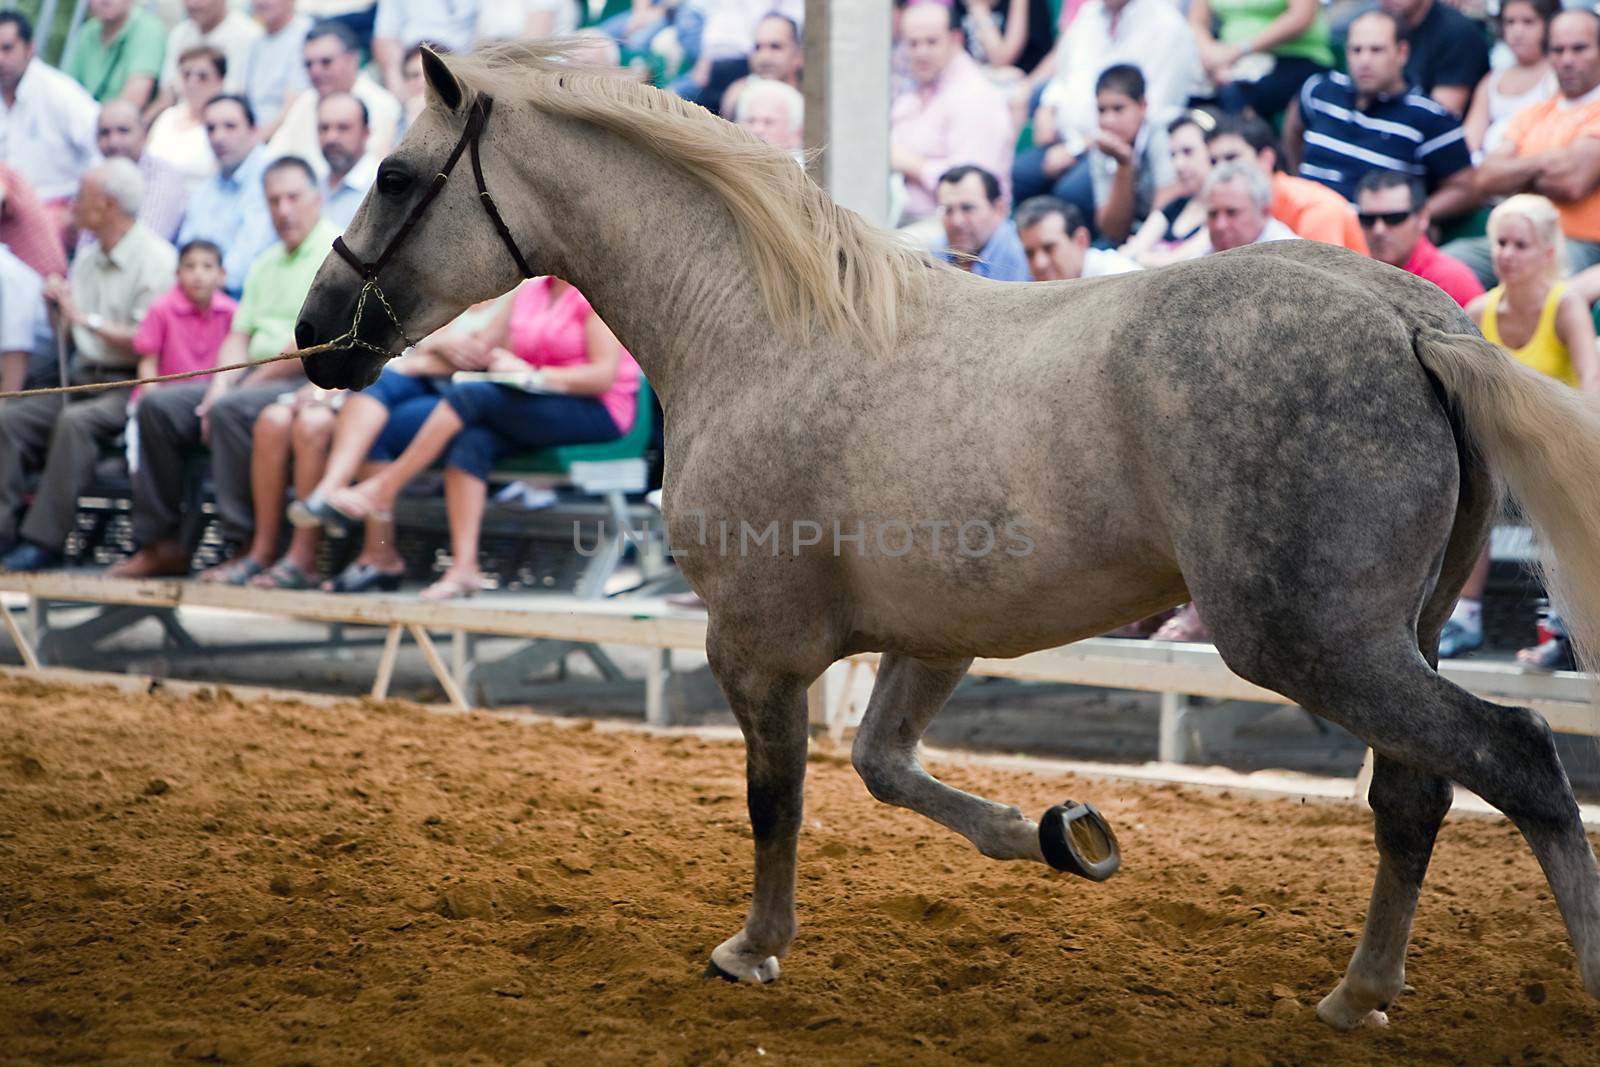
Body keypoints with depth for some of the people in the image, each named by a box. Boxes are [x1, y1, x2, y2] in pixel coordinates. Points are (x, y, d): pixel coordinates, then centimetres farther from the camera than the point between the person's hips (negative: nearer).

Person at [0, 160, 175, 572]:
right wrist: (58, 308, 3)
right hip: (83, 379, 8)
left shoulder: (155, 258, -8)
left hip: (129, 384, -8)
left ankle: (44, 542, -30)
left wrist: (87, 318, -15)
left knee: (75, 422, -34)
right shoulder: (87, 259, 18)